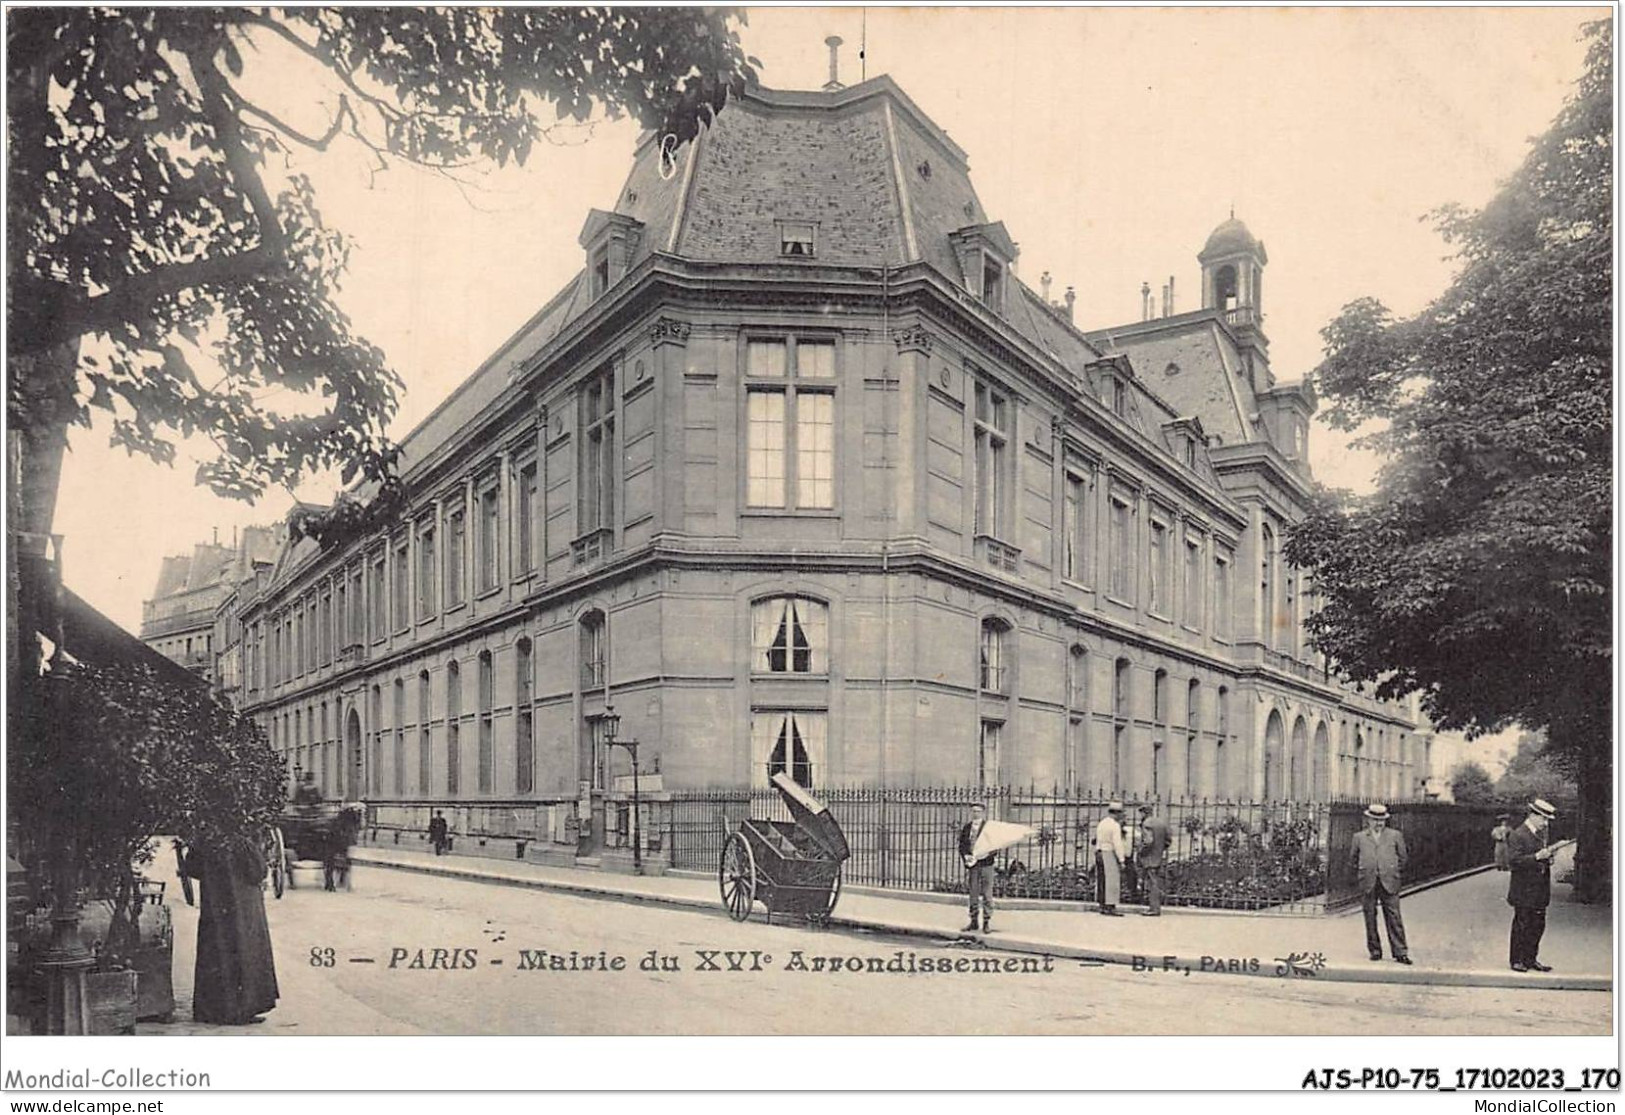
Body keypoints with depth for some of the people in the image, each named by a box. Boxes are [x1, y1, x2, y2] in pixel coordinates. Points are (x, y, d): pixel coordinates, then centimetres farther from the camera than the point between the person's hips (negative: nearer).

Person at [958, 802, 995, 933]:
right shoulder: (967, 827, 10)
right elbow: (961, 845, 9)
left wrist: (986, 855, -16)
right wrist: (966, 856, -8)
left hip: (985, 864, -3)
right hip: (972, 864, 3)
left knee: (987, 894, -1)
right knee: (973, 894, 8)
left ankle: (987, 922, 6)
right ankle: (973, 921, 16)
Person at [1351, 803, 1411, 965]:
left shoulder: (1395, 835, 8)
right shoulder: (1359, 837, 9)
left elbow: (1402, 856, 15)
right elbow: (1355, 859, 17)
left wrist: (1396, 875, 14)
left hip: (1389, 882, -1)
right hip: (1367, 884, 1)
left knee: (1394, 917, -4)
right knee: (1370, 918, 3)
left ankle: (1400, 952, -1)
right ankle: (1375, 950, 12)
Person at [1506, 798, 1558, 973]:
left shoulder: (1540, 834, 14)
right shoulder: (1517, 835, -14)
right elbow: (1513, 861, -21)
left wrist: (1547, 859, 4)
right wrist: (1537, 857, -27)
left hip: (1539, 891, 8)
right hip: (1524, 891, -8)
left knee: (1538, 925, 11)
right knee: (1522, 926, 0)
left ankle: (1531, 959, 21)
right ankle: (1517, 960, 9)